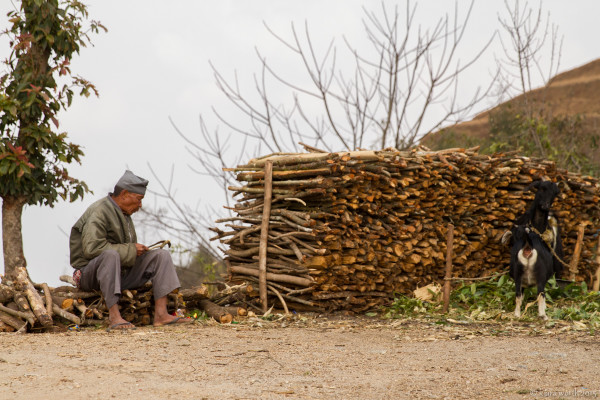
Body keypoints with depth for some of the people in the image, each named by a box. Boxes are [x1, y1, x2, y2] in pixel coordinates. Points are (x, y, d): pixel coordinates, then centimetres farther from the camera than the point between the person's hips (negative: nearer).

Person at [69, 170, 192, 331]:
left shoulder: (123, 214, 16)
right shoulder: (99, 213, -15)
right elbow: (92, 248, -29)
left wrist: (137, 250, 1)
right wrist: (131, 250, -21)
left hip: (121, 273, 9)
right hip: (90, 274, -9)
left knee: (161, 255, -4)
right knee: (110, 254, -40)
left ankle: (161, 314, -18)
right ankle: (114, 317, -42)